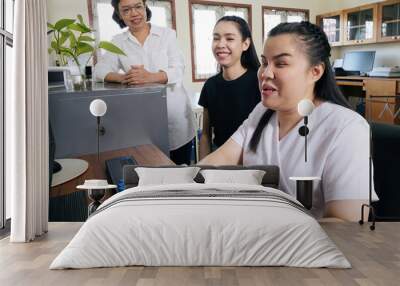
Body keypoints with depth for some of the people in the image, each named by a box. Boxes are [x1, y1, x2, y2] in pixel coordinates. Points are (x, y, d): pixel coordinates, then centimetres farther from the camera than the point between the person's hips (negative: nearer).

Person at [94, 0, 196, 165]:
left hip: (175, 114, -1)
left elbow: (178, 70, -7)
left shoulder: (167, 34, 4)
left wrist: (150, 77, -27)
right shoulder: (118, 42, 8)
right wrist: (122, 78, -23)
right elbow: (99, 70, -1)